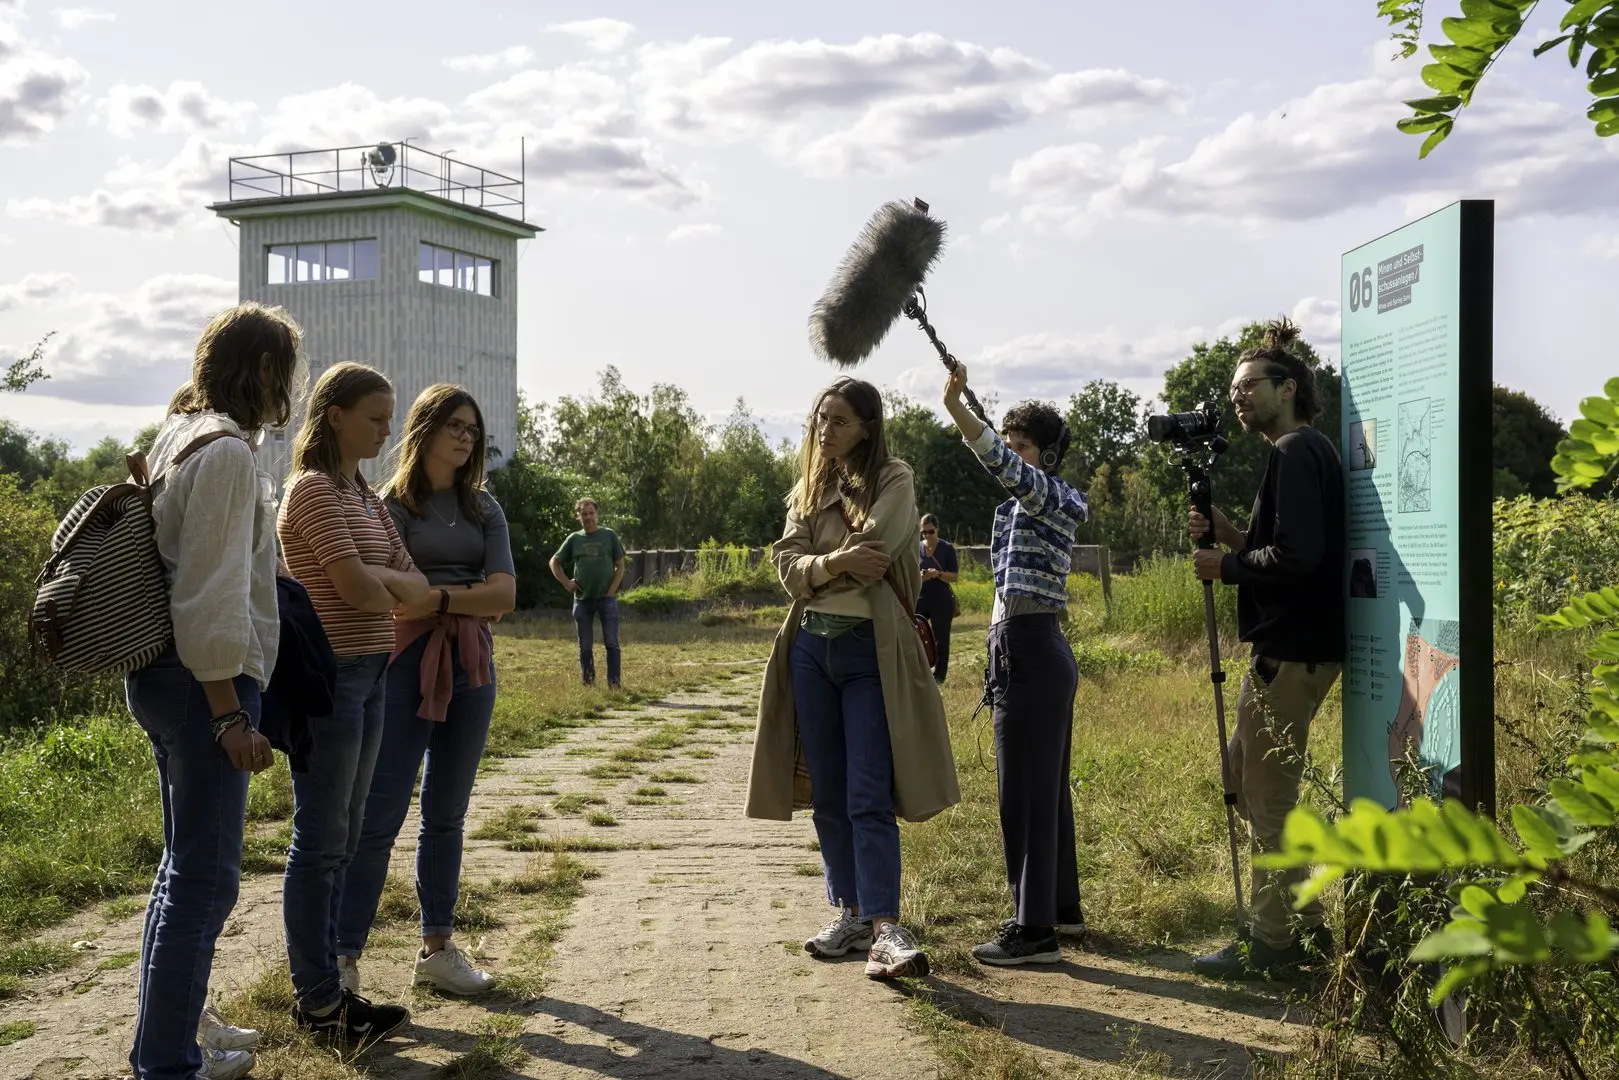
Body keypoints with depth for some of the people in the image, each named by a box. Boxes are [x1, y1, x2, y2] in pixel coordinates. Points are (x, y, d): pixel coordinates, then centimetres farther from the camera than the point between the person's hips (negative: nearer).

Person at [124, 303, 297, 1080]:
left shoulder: (177, 437, 14)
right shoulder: (228, 452, -16)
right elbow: (210, 599, -21)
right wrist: (230, 714, -19)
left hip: (165, 674, 11)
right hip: (202, 678, -10)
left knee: (187, 862, 20)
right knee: (205, 874, -3)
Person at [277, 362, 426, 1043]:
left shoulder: (367, 498, 16)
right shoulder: (314, 490, -11)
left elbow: (413, 582, 11)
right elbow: (359, 591, -18)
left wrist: (384, 580, -9)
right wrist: (406, 592, 0)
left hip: (368, 675, 9)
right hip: (328, 674, -9)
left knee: (342, 840, 13)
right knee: (321, 842, -1)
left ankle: (323, 987, 21)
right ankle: (317, 1000, 8)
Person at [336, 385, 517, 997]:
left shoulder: (482, 508, 11)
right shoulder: (391, 504, -2)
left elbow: (505, 594, -1)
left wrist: (438, 596, -9)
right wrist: (471, 599, -7)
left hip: (471, 668, 5)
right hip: (407, 664, -5)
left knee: (447, 814, 12)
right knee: (380, 814, -7)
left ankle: (437, 949, 20)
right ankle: (344, 958, -4)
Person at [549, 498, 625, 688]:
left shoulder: (609, 535, 2)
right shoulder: (574, 539, 6)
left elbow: (620, 566, 2)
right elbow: (554, 562, 16)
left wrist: (611, 591, -7)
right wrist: (566, 583, 3)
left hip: (606, 599, -2)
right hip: (582, 600, 2)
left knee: (611, 643, -4)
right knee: (585, 646, 8)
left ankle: (614, 684, -1)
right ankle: (587, 685, 16)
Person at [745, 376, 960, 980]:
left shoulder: (894, 480, -1)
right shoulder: (808, 490, 15)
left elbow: (869, 555, -16)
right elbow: (788, 566, 1)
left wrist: (815, 569, -1)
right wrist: (836, 562, -18)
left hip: (870, 650, -6)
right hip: (811, 646, 6)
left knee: (868, 798, -13)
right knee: (827, 795, 9)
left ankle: (886, 929, -15)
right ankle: (850, 914, 18)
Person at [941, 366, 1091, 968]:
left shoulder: (1051, 499, -12)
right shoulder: (1030, 506, 18)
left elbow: (1003, 466, -30)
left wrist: (956, 407, -41)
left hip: (1029, 653, -10)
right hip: (1040, 653, 10)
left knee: (1024, 792, -8)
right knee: (1047, 787, 17)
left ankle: (1035, 932, -4)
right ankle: (1062, 907, 27)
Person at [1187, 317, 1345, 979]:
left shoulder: (1295, 453, -14)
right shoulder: (1307, 452, 18)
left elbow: (1297, 557, -24)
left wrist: (1226, 566, -10)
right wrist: (1230, 535, 6)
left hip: (1289, 650, -11)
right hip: (1295, 645, 11)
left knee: (1268, 796, -3)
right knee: (1245, 775, 17)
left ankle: (1272, 943, 5)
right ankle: (1303, 924, 22)